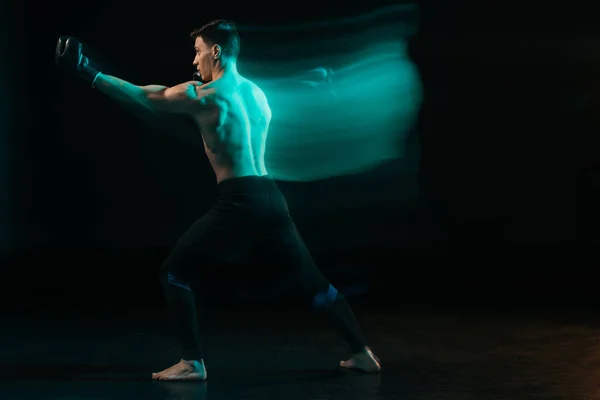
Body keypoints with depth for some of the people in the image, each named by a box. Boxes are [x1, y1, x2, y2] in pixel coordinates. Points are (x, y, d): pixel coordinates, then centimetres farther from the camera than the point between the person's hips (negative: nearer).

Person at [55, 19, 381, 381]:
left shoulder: (202, 95, -4)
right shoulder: (257, 93, 16)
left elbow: (143, 97, 2)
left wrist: (90, 74, 9)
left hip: (238, 202, -7)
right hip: (271, 198, 7)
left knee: (175, 274, 5)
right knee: (311, 280, 15)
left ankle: (192, 363, 0)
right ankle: (362, 353, 17)